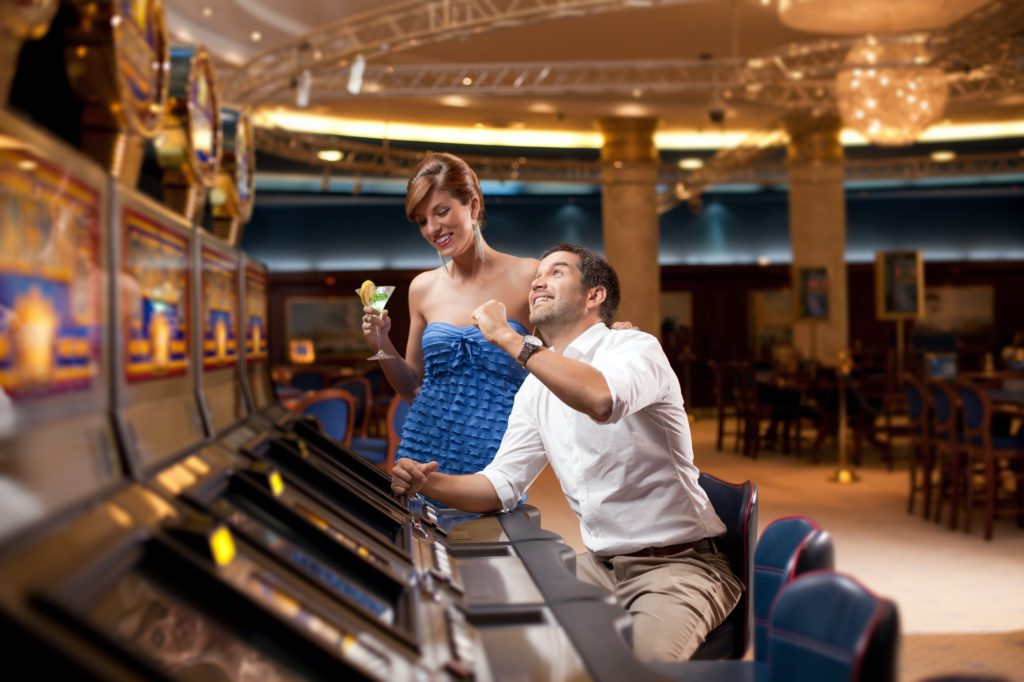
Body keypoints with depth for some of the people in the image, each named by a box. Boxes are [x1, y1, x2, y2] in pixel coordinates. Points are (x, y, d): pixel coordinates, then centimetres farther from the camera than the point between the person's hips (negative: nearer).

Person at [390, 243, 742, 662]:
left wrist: (508, 338, -26)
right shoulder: (536, 388, 10)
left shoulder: (636, 347, -12)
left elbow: (602, 399, -36)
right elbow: (502, 485, 9)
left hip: (680, 564, -7)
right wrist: (431, 484, -10)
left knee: (641, 659, -33)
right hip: (601, 565, 7)